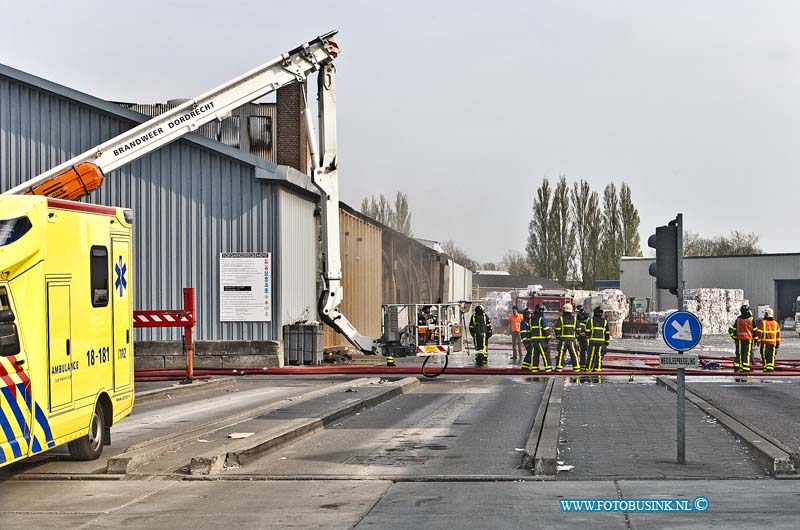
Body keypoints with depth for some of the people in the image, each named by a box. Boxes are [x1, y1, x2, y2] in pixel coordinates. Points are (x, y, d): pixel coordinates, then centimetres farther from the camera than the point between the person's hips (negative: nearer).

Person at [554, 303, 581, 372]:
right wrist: (576, 335, 21)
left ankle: (559, 367, -2)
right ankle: (576, 367, 6)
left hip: (563, 339, -2)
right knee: (574, 354, 7)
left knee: (561, 353, 1)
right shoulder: (574, 318, 6)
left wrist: (557, 336, 7)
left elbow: (557, 328, -6)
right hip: (572, 339, 2)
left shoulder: (561, 318, -4)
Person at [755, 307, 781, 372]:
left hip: (764, 343, -3)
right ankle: (770, 366, -4)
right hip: (773, 342, 3)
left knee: (764, 355, 5)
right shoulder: (775, 323, 5)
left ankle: (765, 367, 5)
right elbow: (778, 334, 8)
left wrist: (758, 341, 0)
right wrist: (778, 343, 13)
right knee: (771, 356, 5)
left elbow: (759, 333, -9)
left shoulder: (762, 323, -8)